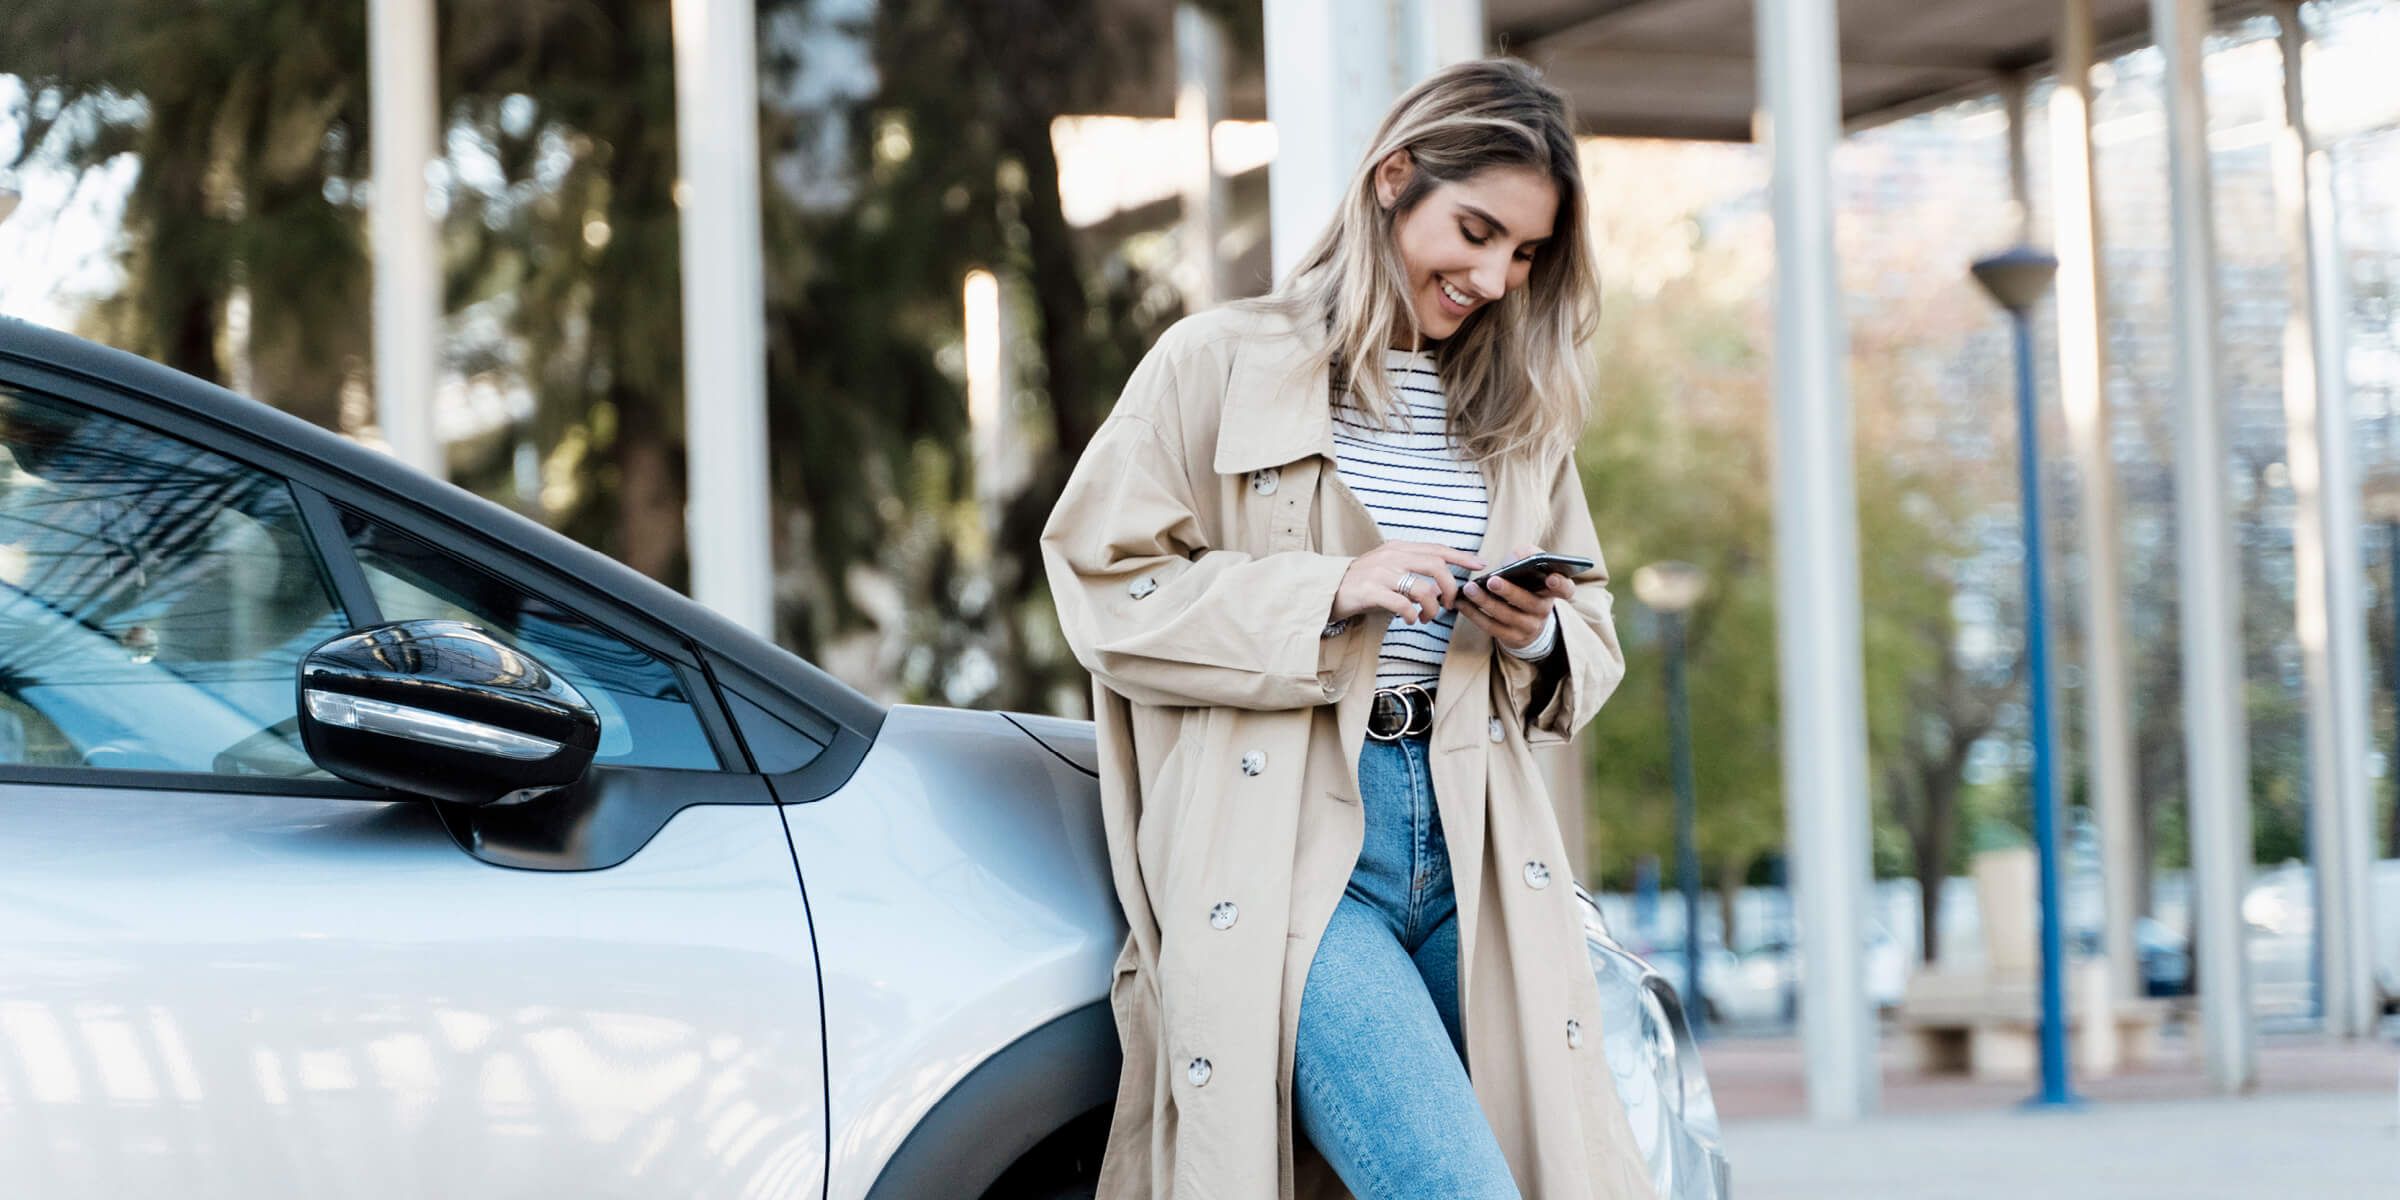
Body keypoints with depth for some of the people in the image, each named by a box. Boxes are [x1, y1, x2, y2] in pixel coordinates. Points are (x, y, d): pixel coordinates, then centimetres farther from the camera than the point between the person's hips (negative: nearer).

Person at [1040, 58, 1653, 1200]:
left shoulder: (1519, 407, 19)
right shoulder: (1221, 364, 2)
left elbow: (1592, 624, 23)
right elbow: (1105, 587, -3)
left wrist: (1540, 634, -1)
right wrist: (1329, 591, -13)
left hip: (1470, 846, 6)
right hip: (1288, 846, -6)